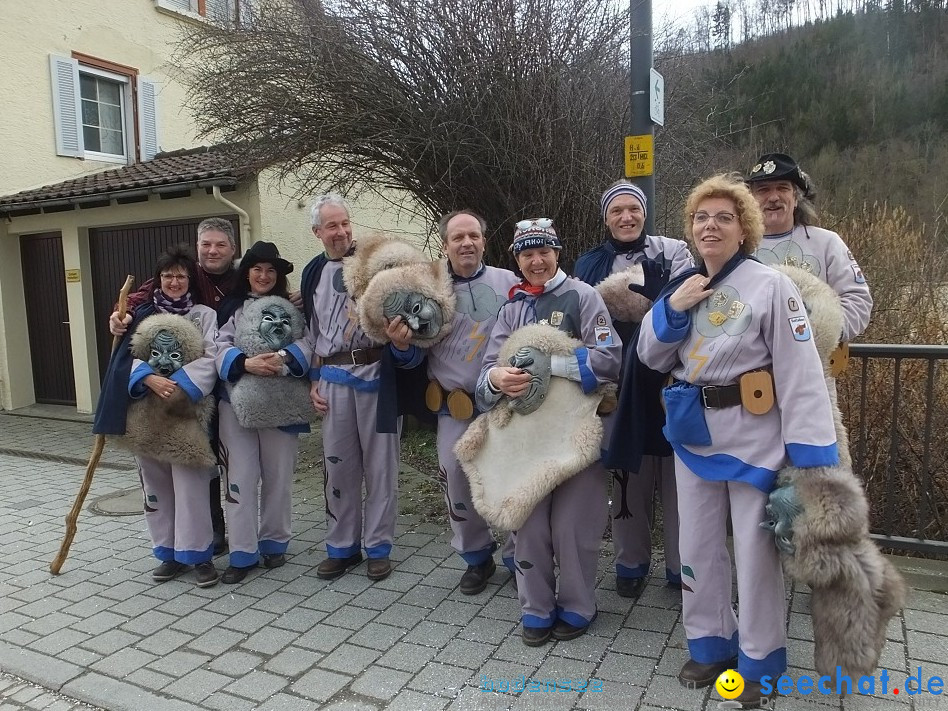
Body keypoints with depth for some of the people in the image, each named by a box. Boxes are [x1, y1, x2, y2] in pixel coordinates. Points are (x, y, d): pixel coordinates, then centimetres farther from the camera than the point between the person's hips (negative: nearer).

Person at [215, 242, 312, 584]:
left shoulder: (290, 308, 8)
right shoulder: (232, 308, 9)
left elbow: (305, 343, -6)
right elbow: (220, 346, -4)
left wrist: (283, 359, -25)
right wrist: (245, 363, -22)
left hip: (280, 403, 0)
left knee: (278, 476, 8)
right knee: (241, 477, 0)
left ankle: (274, 543, 23)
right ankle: (243, 553, 7)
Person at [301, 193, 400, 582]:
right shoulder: (314, 272, 14)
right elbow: (313, 331, 19)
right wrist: (314, 380, 13)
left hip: (376, 370, -4)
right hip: (333, 377, 4)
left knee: (379, 461, 4)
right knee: (338, 463, 9)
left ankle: (378, 546, 18)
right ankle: (342, 546, 24)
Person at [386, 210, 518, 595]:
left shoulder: (508, 282, 2)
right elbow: (415, 357, 5)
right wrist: (402, 346, -17)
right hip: (456, 408, 1)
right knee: (458, 484, 6)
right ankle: (477, 558, 29)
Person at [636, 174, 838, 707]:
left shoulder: (770, 286, -11)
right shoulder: (685, 286, 8)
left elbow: (801, 376, -16)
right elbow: (652, 357, 7)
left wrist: (811, 457, -22)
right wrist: (672, 308, -10)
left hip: (754, 436, -5)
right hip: (695, 434, 5)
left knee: (756, 551, 8)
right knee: (699, 545, 15)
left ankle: (759, 661, 30)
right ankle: (711, 643, 35)